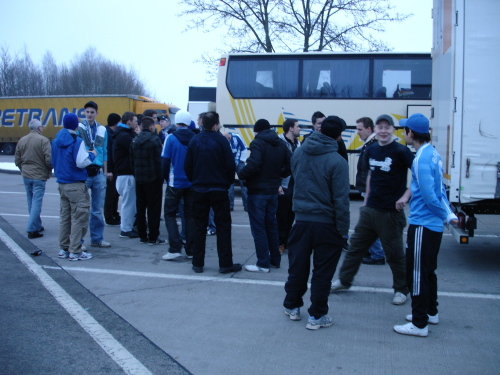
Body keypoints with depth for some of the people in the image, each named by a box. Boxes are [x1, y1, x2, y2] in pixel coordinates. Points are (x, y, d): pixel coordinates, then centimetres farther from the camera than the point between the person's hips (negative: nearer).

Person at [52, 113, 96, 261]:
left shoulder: (56, 141, 9)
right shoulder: (77, 141, -14)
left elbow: (53, 161, 17)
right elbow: (81, 162, -20)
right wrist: (92, 154, -4)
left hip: (61, 184, 8)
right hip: (76, 185, -8)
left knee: (65, 217, 15)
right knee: (79, 217, -1)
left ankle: (63, 249, 21)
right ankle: (75, 251, 0)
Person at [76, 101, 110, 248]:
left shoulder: (102, 130, 10)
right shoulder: (78, 128, -2)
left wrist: (105, 172, 11)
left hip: (98, 173, 4)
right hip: (83, 172, -4)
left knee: (98, 209, 10)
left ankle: (97, 238, 20)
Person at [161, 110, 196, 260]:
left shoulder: (171, 138, -10)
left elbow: (165, 161, -8)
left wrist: (166, 177, 8)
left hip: (175, 183, -3)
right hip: (192, 184, 3)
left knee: (170, 214, 7)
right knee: (190, 215, 11)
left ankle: (175, 248, -4)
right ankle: (190, 250, 13)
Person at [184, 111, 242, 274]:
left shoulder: (194, 141, 0)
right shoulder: (221, 140, -9)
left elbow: (187, 166, 0)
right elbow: (230, 165, -11)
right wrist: (229, 181, 6)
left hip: (199, 189, 3)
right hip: (219, 189, -3)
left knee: (199, 227, 10)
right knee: (223, 226, 5)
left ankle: (197, 263, 13)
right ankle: (225, 264, 6)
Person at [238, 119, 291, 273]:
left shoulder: (258, 143, -13)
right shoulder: (281, 144, 8)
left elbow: (253, 165, -26)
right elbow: (290, 164, 4)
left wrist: (241, 175, -10)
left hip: (257, 191, -7)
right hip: (273, 190, 7)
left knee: (258, 227, 0)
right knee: (271, 225, 17)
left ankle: (263, 263, 3)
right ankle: (275, 260, 23)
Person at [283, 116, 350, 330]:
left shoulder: (298, 153, 0)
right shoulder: (337, 161, -16)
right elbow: (341, 199, -15)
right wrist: (343, 228, -9)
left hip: (301, 221, 5)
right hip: (327, 224, -4)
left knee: (297, 267, 17)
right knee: (322, 272, 7)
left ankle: (292, 306, 32)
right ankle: (317, 316, 15)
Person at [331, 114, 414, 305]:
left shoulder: (401, 151, -12)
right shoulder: (371, 150, 7)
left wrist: (405, 196, -20)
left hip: (391, 212, -6)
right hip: (370, 209, 6)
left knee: (394, 253, 5)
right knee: (356, 246, 12)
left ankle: (401, 290, 23)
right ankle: (344, 280, 28)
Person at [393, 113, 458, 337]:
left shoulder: (421, 159, -20)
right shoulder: (433, 154, 10)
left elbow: (429, 195, -22)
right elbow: (440, 190, 13)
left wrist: (446, 215, -8)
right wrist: (449, 214, 7)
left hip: (423, 225, -10)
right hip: (433, 224, 10)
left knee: (417, 273, -1)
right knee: (427, 271, 22)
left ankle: (419, 324, 6)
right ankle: (431, 312, 36)